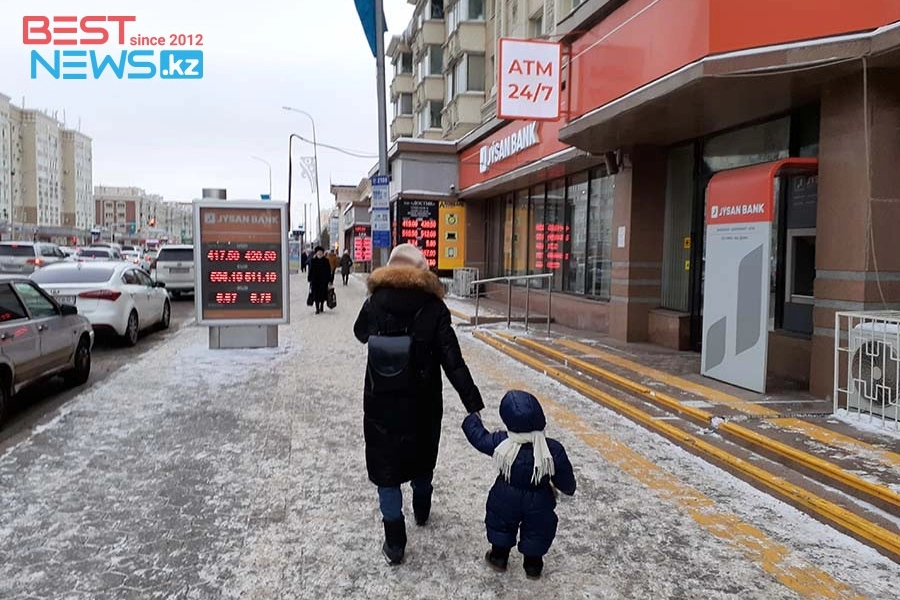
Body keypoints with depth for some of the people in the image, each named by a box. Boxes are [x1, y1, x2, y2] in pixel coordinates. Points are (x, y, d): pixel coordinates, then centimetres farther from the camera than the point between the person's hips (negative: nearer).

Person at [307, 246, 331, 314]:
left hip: (323, 280, 0)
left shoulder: (326, 261, 0)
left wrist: (329, 280, -3)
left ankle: (321, 306, 28)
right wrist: (310, 279, -1)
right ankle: (317, 309, 2)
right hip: (315, 280, 0)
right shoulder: (313, 260, 0)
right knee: (316, 295, -2)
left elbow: (329, 271, 0)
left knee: (323, 294, 7)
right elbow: (311, 270, 2)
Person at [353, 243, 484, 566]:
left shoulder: (375, 301, -7)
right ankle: (422, 512, 48)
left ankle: (395, 544, 11)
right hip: (423, 402, 1)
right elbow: (453, 361, -14)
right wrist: (474, 404, -11)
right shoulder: (434, 307, -11)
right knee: (421, 457, 24)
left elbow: (360, 333, 15)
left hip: (381, 402, -1)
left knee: (386, 467, 9)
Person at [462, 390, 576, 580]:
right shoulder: (554, 449, -27)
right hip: (539, 503, 0)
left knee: (501, 526, 28)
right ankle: (533, 566, 41)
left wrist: (472, 418, 15)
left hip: (505, 500, 1)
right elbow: (566, 481, -13)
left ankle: (498, 557, 45)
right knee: (537, 532, 25)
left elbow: (478, 437, -5)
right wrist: (567, 489, 11)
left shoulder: (501, 443, -25)